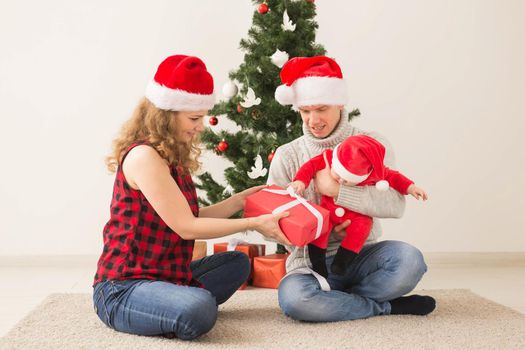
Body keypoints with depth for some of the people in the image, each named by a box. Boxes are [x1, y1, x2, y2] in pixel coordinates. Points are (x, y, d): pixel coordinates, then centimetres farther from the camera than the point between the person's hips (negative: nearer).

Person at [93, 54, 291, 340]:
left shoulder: (173, 157, 11)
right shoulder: (143, 156, -18)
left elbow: (192, 218, 7)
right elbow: (186, 227, -18)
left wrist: (240, 200, 5)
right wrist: (254, 223, -14)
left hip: (163, 274, 10)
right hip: (123, 286, -10)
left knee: (237, 262, 19)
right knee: (199, 311, -36)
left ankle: (178, 303, -1)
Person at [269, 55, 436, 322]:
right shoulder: (287, 156, 3)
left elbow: (395, 204, -15)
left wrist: (337, 189, -23)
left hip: (362, 256, 0)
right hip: (312, 262, 0)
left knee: (409, 259, -30)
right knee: (293, 297, -33)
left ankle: (334, 300, -9)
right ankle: (386, 306, -11)